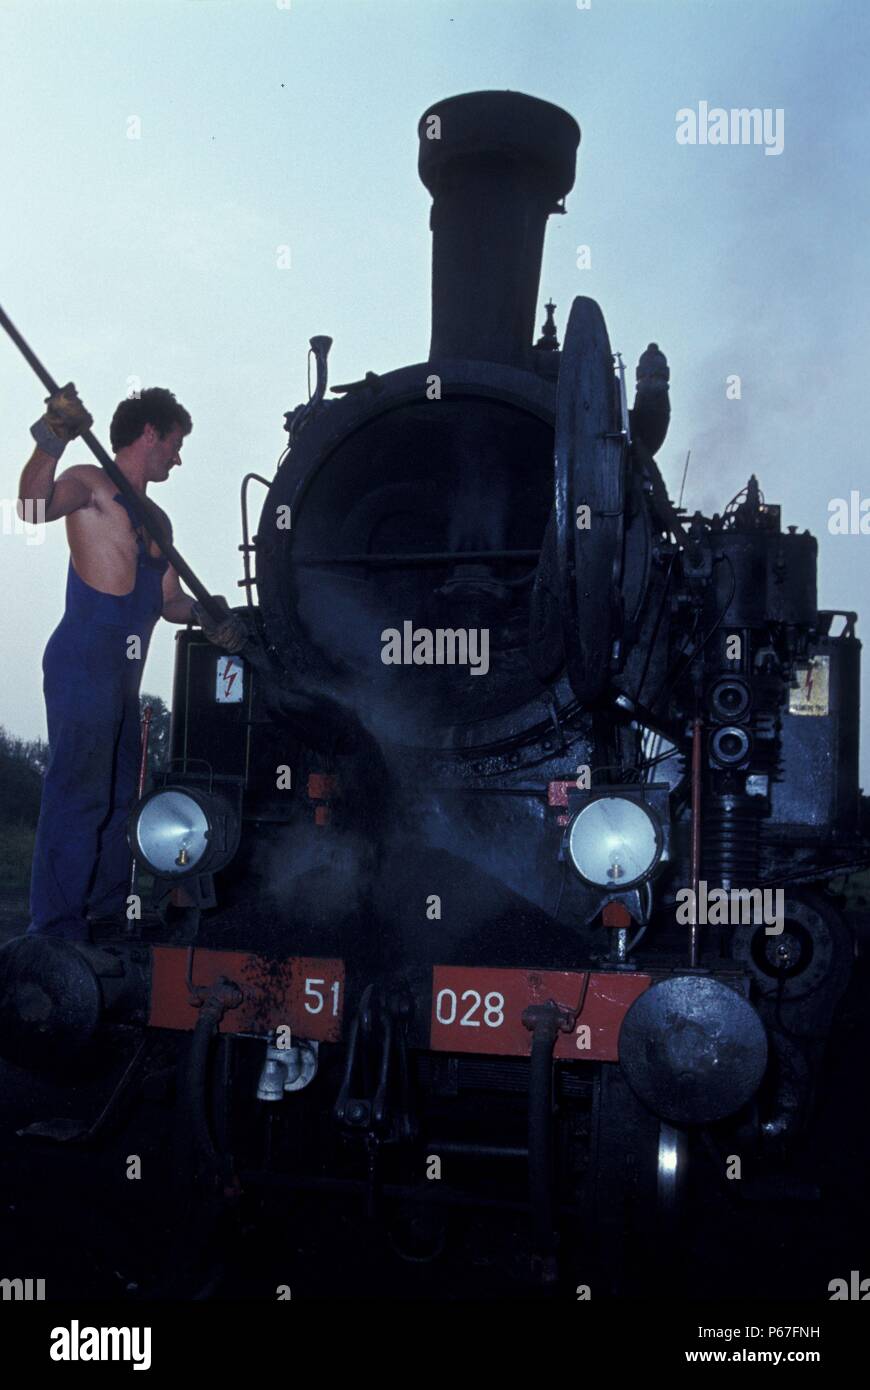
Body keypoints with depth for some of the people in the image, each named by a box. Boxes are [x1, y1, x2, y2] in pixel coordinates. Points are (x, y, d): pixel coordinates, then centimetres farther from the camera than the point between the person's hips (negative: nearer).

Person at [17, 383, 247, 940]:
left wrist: (207, 617, 1)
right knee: (77, 798, -11)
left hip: (123, 672, 10)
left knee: (118, 798, 17)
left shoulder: (157, 519, 21)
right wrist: (50, 444, -42)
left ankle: (108, 917, 29)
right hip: (83, 665, -10)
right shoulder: (93, 486, -5)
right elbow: (35, 506, -26)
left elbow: (169, 600, 20)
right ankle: (57, 931, -6)